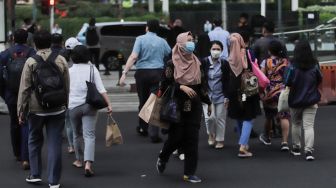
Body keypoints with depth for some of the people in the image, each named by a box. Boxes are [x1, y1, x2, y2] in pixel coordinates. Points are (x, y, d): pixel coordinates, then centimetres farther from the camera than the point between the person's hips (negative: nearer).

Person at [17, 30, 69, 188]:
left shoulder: (31, 62, -7)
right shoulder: (61, 60, 0)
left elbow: (24, 89, -6)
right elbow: (67, 87, 5)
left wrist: (21, 110, 1)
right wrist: (65, 104, 16)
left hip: (36, 110, -1)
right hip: (57, 109, 1)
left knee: (34, 141, 18)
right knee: (55, 144, 4)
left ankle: (35, 174, 20)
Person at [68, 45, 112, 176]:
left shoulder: (70, 70, 6)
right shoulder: (92, 69, 2)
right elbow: (101, 89, -6)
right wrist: (108, 104, -7)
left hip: (73, 105, 2)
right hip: (89, 105, -1)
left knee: (77, 134, 19)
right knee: (89, 135, -8)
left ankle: (79, 160, 33)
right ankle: (88, 163, -24)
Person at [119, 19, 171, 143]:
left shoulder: (141, 39, -4)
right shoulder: (162, 41, 4)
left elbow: (133, 57, -15)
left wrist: (124, 73, -18)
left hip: (142, 72, 0)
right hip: (157, 73, 0)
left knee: (143, 101, 17)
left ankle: (143, 129, 32)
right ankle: (154, 134, -11)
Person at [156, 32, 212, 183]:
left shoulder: (196, 63, 8)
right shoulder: (172, 64, -5)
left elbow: (202, 85, 14)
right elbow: (166, 84, -9)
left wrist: (208, 102, 16)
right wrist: (181, 87, -21)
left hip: (194, 107, 4)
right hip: (177, 107, -4)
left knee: (192, 139, -1)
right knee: (176, 137, -3)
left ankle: (189, 173, 4)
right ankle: (162, 159, 27)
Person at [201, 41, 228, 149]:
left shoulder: (224, 64, 0)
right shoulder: (204, 62, -3)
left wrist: (227, 97, -3)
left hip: (220, 95, 1)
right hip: (207, 94, -1)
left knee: (220, 118, 4)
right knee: (209, 117, -10)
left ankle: (220, 140, 18)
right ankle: (211, 134, 19)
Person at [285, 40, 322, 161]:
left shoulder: (293, 65, -14)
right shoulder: (314, 65, -6)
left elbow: (288, 82, -13)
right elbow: (319, 80, 5)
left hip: (295, 100, 0)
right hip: (311, 100, 1)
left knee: (296, 124, 19)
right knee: (309, 126, -2)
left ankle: (296, 148, 28)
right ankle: (309, 151, -14)